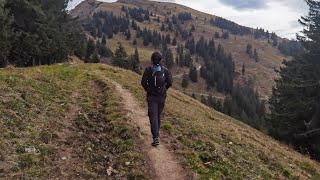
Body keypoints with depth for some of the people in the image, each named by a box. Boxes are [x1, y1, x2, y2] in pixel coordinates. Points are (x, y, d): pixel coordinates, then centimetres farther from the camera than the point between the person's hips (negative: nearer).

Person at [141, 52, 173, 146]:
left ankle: (156, 137, -16)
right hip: (162, 96, 2)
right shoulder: (165, 70, -4)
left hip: (151, 96, -2)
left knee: (153, 116, -4)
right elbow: (170, 83, -5)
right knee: (158, 114, 20)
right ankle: (156, 133, 36)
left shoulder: (148, 70, -8)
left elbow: (143, 82, -9)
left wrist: (147, 90, 9)